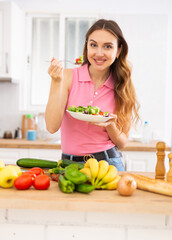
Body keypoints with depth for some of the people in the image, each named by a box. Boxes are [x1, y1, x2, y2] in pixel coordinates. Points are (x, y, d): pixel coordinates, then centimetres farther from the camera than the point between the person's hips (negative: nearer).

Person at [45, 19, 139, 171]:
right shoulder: (68, 77, -1)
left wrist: (110, 125, -13)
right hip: (70, 163, 0)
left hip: (108, 164, 1)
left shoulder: (122, 87, 3)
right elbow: (52, 127, -9)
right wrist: (57, 82, -15)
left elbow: (122, 143, 8)